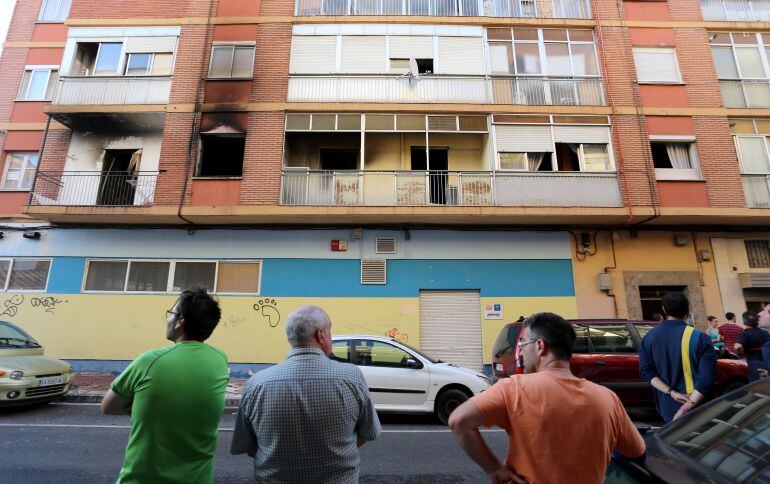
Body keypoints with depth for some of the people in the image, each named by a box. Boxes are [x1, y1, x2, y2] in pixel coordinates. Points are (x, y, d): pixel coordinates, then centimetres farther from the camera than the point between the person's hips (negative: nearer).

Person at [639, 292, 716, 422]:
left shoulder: (648, 338, -1)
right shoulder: (699, 338, -12)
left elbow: (646, 371, -4)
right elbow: (707, 378, -17)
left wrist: (671, 392, -10)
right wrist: (686, 408, -17)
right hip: (696, 410, -3)